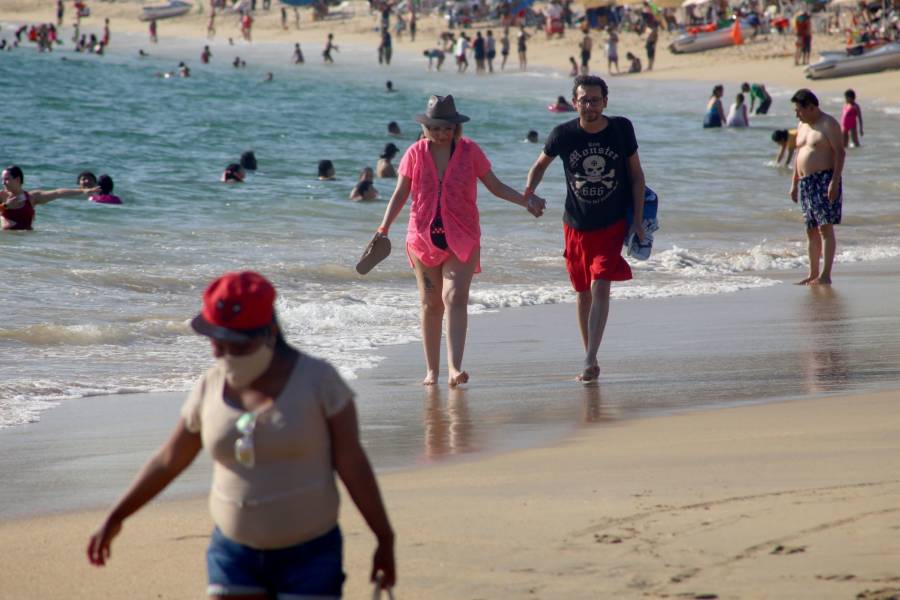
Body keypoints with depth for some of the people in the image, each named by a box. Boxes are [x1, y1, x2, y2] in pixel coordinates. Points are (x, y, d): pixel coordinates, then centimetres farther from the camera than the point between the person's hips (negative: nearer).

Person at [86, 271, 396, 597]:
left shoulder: (317, 380, -10)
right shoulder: (210, 388, 0)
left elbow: (352, 464, -8)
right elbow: (168, 461, 13)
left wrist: (385, 539, -7)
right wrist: (114, 518, 18)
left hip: (309, 556, -3)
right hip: (236, 554, 3)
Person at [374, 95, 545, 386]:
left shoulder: (469, 151, 0)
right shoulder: (415, 153, 1)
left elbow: (496, 186, 7)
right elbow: (400, 195, 6)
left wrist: (526, 201, -6)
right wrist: (383, 229, -3)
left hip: (462, 239, -1)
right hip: (424, 237, 1)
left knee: (455, 298, -16)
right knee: (430, 304, 6)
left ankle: (454, 368, -24)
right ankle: (432, 369, 15)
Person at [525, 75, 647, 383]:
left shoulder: (621, 129, -7)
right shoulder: (563, 134, -8)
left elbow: (636, 174, 3)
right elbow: (541, 164, 9)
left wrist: (638, 218, -2)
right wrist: (529, 191, -12)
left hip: (613, 224, -2)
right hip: (577, 226, 2)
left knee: (600, 287, -16)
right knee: (584, 293, 10)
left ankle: (590, 363, -21)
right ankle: (591, 360, 23)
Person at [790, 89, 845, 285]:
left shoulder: (829, 124, -8)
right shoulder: (802, 126, 17)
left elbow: (840, 153, -13)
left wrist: (835, 182, -21)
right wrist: (794, 183, 19)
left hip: (825, 180, -8)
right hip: (806, 183, 8)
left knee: (825, 228, -11)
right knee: (811, 231, 10)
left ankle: (825, 275, -14)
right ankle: (813, 274, 14)